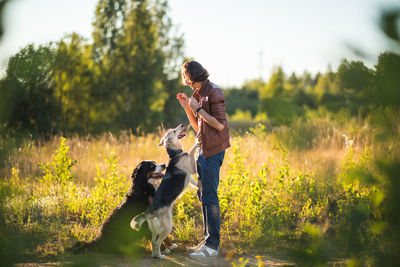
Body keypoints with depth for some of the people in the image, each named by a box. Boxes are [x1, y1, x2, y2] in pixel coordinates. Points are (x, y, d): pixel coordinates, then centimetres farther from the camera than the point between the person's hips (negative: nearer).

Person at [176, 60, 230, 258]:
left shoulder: (214, 93, -11)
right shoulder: (199, 95, 16)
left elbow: (220, 124, -17)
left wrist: (198, 108, -14)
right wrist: (187, 107, 10)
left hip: (213, 151, -10)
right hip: (204, 150, 10)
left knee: (209, 196, -10)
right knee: (203, 195, 11)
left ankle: (212, 245, -8)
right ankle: (208, 240, 18)